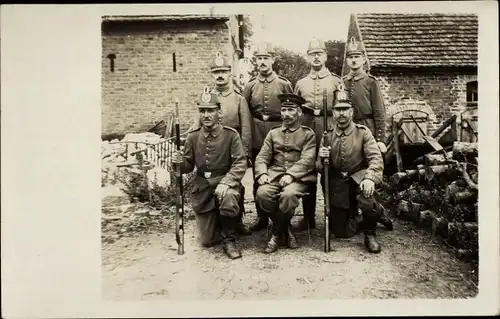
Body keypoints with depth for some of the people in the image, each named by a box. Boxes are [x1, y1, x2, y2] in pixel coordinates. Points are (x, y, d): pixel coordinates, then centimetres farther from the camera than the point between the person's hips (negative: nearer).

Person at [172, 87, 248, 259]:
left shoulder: (231, 134, -8)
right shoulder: (193, 137, 0)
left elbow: (240, 163, -14)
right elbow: (188, 166, 8)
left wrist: (225, 183, -29)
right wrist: (179, 162, -16)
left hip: (225, 182, -2)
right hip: (202, 187, 3)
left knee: (229, 198, -40)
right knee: (208, 240, 4)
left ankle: (229, 240, -13)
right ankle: (217, 222, 41)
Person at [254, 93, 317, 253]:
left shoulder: (308, 134, 8)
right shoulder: (273, 133, 18)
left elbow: (307, 160, -6)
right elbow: (262, 157, 10)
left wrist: (290, 175, -22)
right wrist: (262, 173, -12)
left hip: (298, 177, -3)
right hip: (274, 174, 3)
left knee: (288, 194, -35)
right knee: (262, 193, -28)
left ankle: (277, 233, -8)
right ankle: (285, 230, -4)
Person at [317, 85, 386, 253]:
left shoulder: (363, 132, -3)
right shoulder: (327, 136, 5)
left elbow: (376, 157, -16)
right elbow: (320, 168, 6)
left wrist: (369, 178, -34)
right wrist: (322, 159, -18)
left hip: (359, 179, -2)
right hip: (338, 185, 3)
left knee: (368, 201, -37)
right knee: (341, 232, 3)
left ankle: (370, 234, -6)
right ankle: (353, 215, 37)